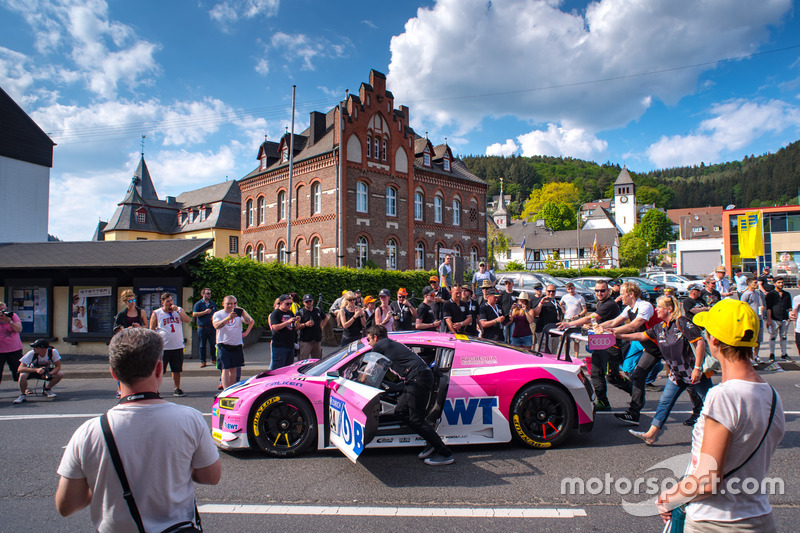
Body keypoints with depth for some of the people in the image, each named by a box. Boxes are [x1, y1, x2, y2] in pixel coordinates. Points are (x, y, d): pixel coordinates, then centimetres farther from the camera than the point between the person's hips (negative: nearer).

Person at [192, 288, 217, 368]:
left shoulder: (213, 304, 14)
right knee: (202, 345, 3)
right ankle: (203, 361, 11)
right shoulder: (198, 304, 1)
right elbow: (194, 314, -8)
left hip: (211, 327, 3)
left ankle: (213, 359, 15)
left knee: (213, 344, 2)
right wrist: (205, 312, -13)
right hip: (202, 328, -3)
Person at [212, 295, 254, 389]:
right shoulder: (218, 314, 0)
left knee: (234, 369, 9)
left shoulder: (238, 313, 9)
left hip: (237, 345, 3)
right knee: (225, 369, -9)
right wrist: (228, 318, -34)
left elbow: (249, 322, 0)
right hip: (224, 345, -3)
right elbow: (216, 326, -20)